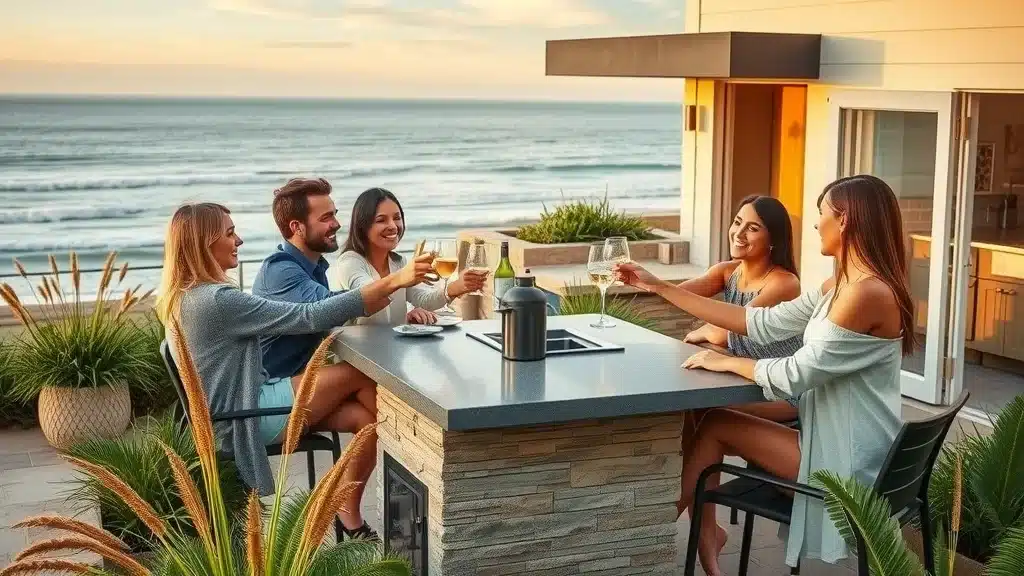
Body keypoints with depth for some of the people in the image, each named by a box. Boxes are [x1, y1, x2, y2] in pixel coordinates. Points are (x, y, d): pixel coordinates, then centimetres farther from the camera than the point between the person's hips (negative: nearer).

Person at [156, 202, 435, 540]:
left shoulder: (184, 297, 11)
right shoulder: (216, 300, -21)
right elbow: (308, 318, -24)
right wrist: (393, 282, -23)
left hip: (235, 410, 10)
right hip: (249, 419, -10)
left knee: (365, 417, -3)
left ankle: (350, 520, 1)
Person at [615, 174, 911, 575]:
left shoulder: (868, 293, -23)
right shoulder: (840, 286, 9)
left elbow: (797, 375, -22)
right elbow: (764, 324, 8)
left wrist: (728, 362, -5)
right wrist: (661, 288, 8)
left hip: (850, 461, -9)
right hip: (835, 442, 9)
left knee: (713, 425, 0)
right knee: (704, 423, 6)